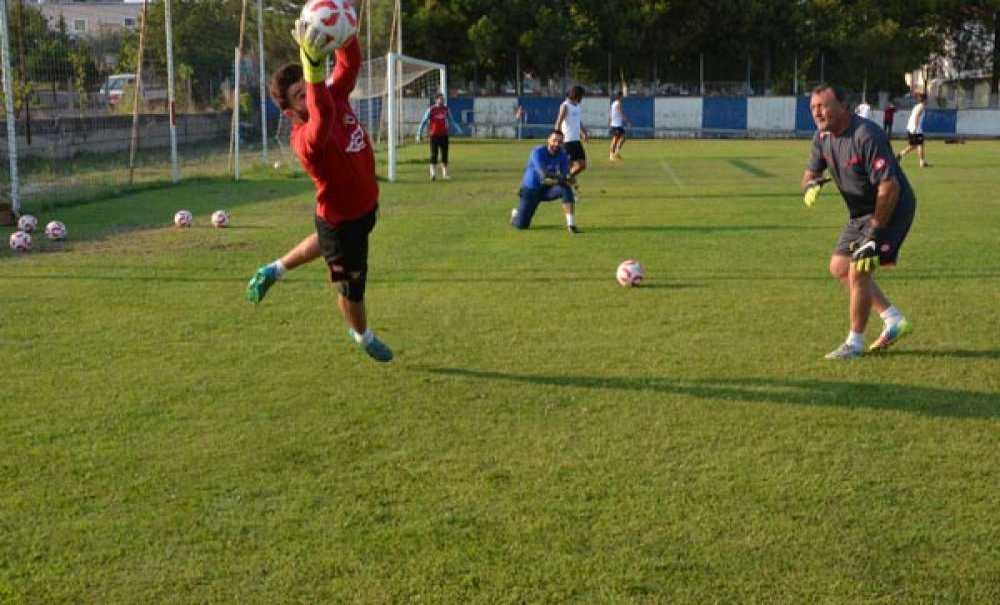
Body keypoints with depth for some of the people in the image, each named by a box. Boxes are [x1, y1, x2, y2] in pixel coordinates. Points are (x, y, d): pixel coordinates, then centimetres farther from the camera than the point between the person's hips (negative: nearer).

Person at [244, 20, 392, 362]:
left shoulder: (336, 97, -16)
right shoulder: (306, 139, -38)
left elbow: (350, 63, -15)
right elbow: (322, 117, -60)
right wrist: (314, 66, -75)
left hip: (366, 205, 7)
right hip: (340, 220, -7)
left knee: (327, 244, 37)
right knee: (351, 286, 17)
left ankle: (273, 271, 59)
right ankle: (363, 337, 48)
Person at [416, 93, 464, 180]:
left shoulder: (446, 109, 8)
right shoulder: (431, 110, -4)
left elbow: (451, 121, 19)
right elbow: (423, 122, -3)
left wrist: (458, 129, 14)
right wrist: (419, 134, -9)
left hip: (444, 135, 4)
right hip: (434, 135, -4)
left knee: (445, 155, 4)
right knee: (434, 154, -6)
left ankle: (445, 174, 10)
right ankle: (432, 173, -3)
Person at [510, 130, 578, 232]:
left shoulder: (563, 155, -8)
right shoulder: (538, 152, -22)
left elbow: (565, 175, -17)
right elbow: (544, 174, -36)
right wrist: (561, 178, -48)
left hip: (548, 189, 3)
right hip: (531, 189, -3)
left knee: (566, 188, -29)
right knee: (521, 225, -7)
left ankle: (570, 225, -26)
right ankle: (516, 214, 32)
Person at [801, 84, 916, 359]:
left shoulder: (866, 135, -27)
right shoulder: (823, 135, 0)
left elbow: (889, 186, -28)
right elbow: (811, 172, 9)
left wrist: (874, 232, -27)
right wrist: (811, 184, -17)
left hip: (891, 209, -10)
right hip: (861, 212, 10)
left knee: (858, 271, -14)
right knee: (839, 267, 11)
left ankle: (855, 343, 2)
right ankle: (894, 321, 20)